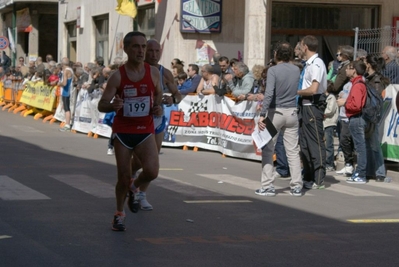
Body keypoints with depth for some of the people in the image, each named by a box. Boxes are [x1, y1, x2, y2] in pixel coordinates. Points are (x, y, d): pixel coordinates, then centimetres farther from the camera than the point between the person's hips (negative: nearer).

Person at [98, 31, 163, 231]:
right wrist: (113, 105, -33)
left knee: (152, 171, -19)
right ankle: (119, 213, 27)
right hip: (122, 132, -1)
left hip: (145, 132, 2)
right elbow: (101, 105, -10)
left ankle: (134, 188, 15)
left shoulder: (153, 72, -1)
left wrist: (158, 107, -2)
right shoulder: (118, 76, -9)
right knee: (123, 177, 2)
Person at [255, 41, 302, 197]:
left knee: (268, 149, 3)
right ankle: (296, 186, 6)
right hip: (292, 113, 4)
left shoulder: (273, 70, -10)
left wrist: (262, 115, -22)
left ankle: (268, 186, 1)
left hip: (275, 112, -4)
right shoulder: (296, 70, 5)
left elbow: (269, 94, -20)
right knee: (293, 150, 6)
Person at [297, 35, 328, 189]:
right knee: (304, 142, 16)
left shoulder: (316, 64, -16)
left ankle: (319, 180, -1)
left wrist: (296, 91, -10)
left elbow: (313, 89, -24)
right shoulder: (309, 64, 12)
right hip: (305, 106, 10)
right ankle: (308, 177, 26)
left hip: (313, 106, -10)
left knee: (315, 143, -5)